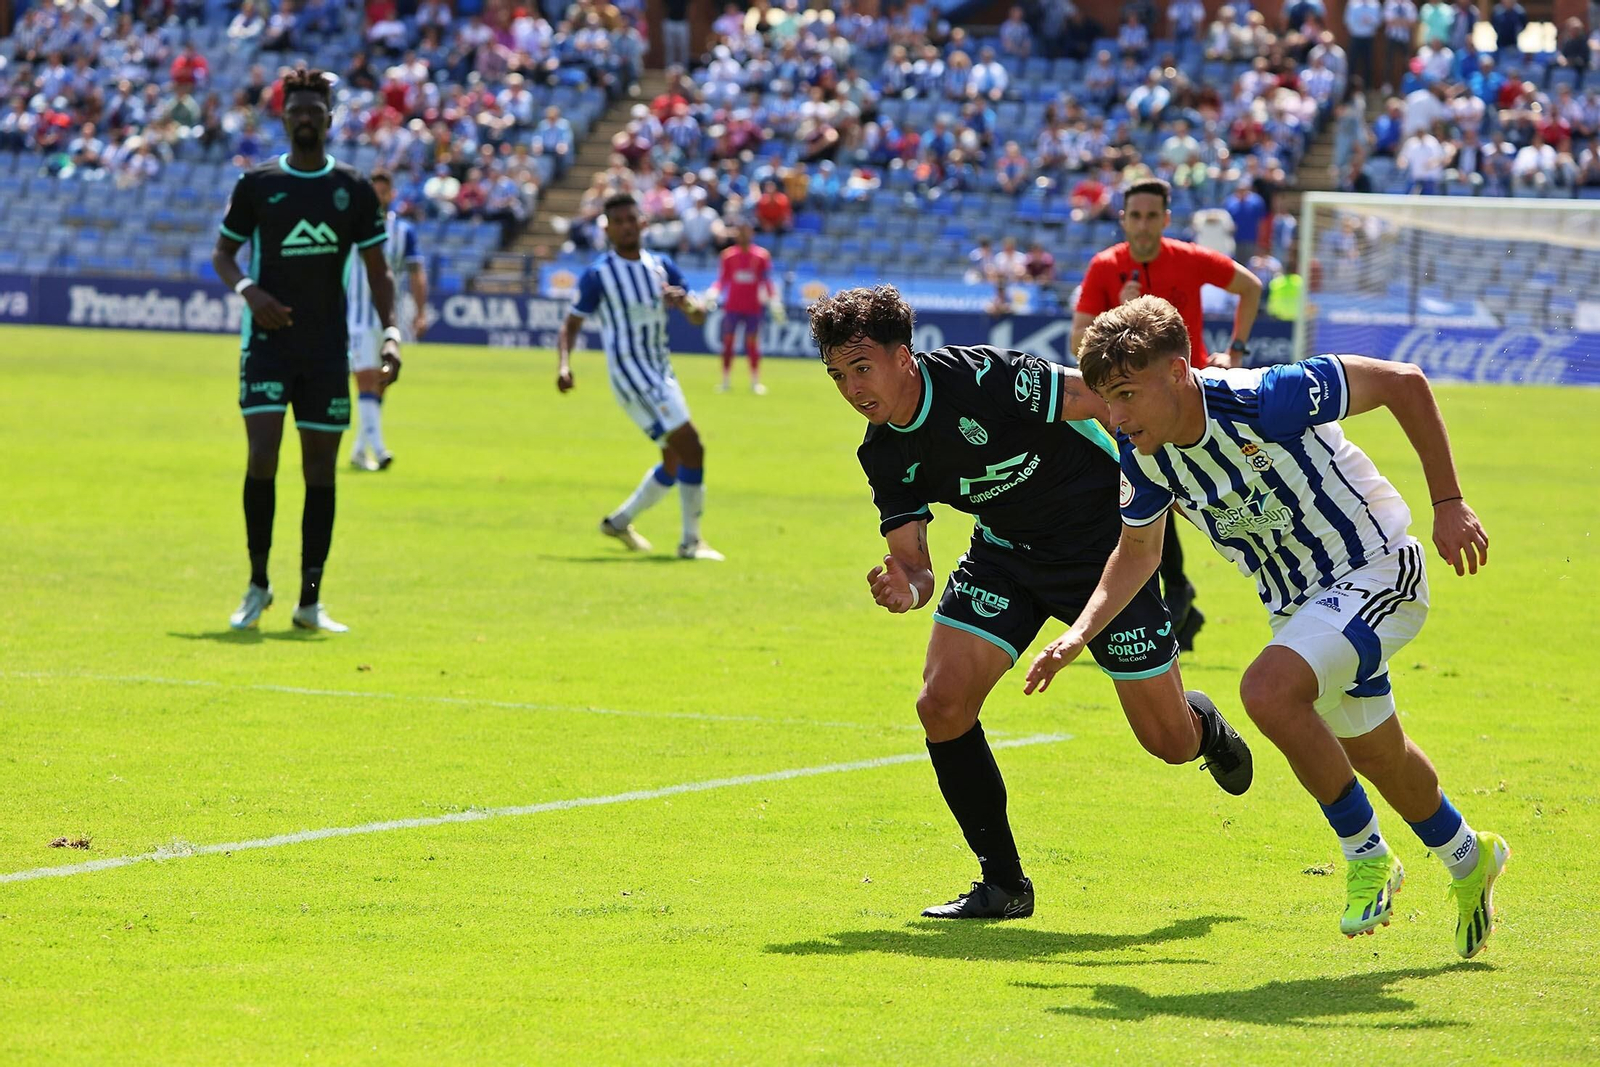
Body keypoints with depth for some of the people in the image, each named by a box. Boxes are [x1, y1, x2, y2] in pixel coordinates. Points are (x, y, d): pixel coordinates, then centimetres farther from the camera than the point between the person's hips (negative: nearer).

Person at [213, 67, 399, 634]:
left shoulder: (354, 189, 4)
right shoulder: (257, 183, 2)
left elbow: (377, 270, 8)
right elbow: (223, 252, 10)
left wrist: (390, 332, -5)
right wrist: (246, 289, -11)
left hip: (328, 349, 2)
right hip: (268, 343, -2)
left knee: (321, 469, 3)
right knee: (262, 456, -14)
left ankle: (310, 602, 8)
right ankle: (257, 585, 1)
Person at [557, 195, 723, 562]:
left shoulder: (662, 267, 9)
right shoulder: (597, 275, -6)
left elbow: (698, 317, 6)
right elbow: (571, 325, -2)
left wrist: (685, 301, -17)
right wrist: (564, 364, -19)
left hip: (661, 373, 7)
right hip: (632, 376, -7)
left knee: (675, 463, 14)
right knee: (691, 448, -17)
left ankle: (620, 521, 32)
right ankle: (690, 542, -11)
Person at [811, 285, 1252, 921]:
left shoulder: (981, 378, -28)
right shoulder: (883, 455, -7)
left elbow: (1103, 403, -22)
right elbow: (911, 559, -5)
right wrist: (907, 588, -29)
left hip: (1105, 542, -5)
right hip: (1006, 552, 5)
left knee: (1170, 741, -1)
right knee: (942, 706, -14)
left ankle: (1206, 725, 41)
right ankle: (1003, 885, 0)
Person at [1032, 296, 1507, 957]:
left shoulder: (1263, 400, -32)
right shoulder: (1142, 455, -12)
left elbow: (1403, 382, -22)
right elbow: (1138, 551, 8)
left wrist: (1448, 504, -20)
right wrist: (1079, 634, -5)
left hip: (1376, 568, -8)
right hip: (1297, 602, 8)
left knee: (1268, 690, -29)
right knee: (1377, 756, 22)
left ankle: (1366, 853, -10)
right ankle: (1468, 858, 51)